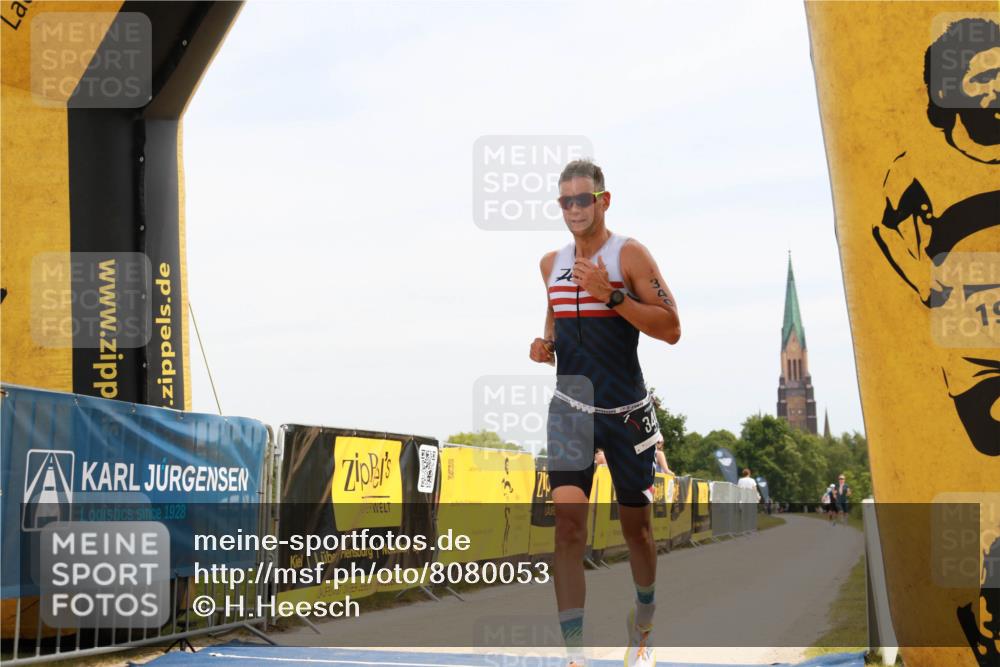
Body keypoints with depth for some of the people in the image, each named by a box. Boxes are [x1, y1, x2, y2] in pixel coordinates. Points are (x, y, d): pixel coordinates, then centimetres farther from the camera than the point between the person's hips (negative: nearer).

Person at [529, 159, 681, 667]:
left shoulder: (629, 255, -7)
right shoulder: (552, 263, 8)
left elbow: (671, 329, -13)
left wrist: (610, 294, -23)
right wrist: (547, 342, 4)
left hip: (626, 410, -3)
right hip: (570, 407, 3)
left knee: (636, 524, 10)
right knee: (567, 520, -14)